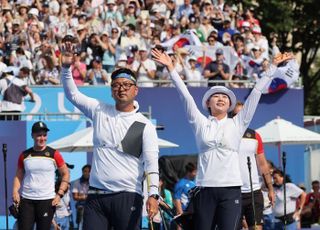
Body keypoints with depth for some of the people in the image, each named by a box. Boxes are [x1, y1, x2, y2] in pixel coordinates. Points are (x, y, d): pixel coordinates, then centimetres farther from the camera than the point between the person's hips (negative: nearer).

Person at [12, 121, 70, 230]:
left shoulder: (53, 154, 2)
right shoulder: (24, 155, 9)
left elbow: (66, 174, 7)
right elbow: (18, 176, 15)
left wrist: (60, 194, -2)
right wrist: (15, 191, -3)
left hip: (47, 200, -2)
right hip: (26, 200, 2)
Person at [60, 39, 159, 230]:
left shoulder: (145, 125, 0)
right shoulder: (100, 112, 11)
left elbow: (151, 163, -8)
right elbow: (73, 94, 15)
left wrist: (153, 194, -22)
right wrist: (66, 67, 0)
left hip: (127, 197, -3)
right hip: (96, 195, 3)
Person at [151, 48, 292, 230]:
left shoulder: (238, 124, 11)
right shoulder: (200, 123, 11)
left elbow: (256, 94, 10)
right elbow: (185, 95, 7)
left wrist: (273, 68, 9)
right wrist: (171, 68, 3)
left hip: (231, 189, -1)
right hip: (205, 189, 1)